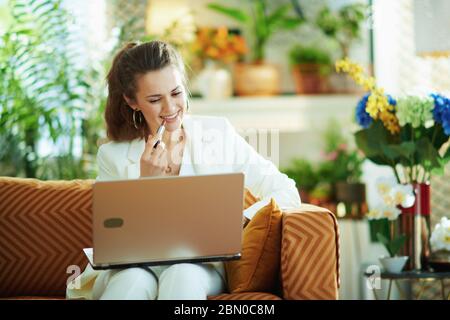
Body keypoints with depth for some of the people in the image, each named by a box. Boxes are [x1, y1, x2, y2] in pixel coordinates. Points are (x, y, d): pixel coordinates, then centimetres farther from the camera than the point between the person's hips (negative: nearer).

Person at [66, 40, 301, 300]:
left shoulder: (219, 134, 4)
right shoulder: (113, 157, 4)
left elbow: (287, 195, 1)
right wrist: (146, 181, -11)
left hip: (201, 267, 0)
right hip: (131, 266, 0)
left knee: (182, 276, -36)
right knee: (134, 281, -36)